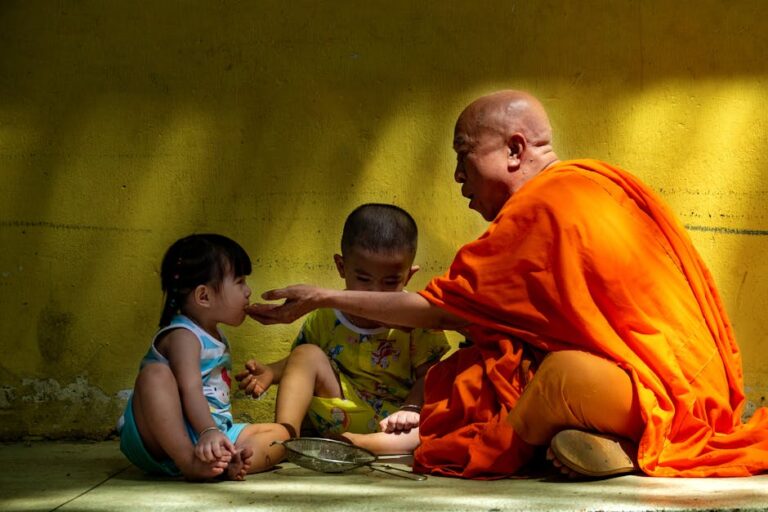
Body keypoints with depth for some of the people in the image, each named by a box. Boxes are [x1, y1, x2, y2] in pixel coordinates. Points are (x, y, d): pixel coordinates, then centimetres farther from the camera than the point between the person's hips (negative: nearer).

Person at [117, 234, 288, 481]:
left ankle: (228, 464, -33)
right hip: (161, 442, -9)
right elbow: (190, 389, -28)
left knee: (279, 434, -1)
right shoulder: (183, 336, -12)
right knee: (155, 374, -33)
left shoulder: (218, 341, 18)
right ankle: (189, 461, -47)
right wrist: (208, 433, -42)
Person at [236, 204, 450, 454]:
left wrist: (411, 408, -25)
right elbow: (299, 363, 17)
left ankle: (356, 444, -45)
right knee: (307, 354, -13)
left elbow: (427, 375, -6)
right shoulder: (325, 316, 4)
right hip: (339, 417, 2)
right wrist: (271, 372, -5)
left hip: (393, 423, -2)